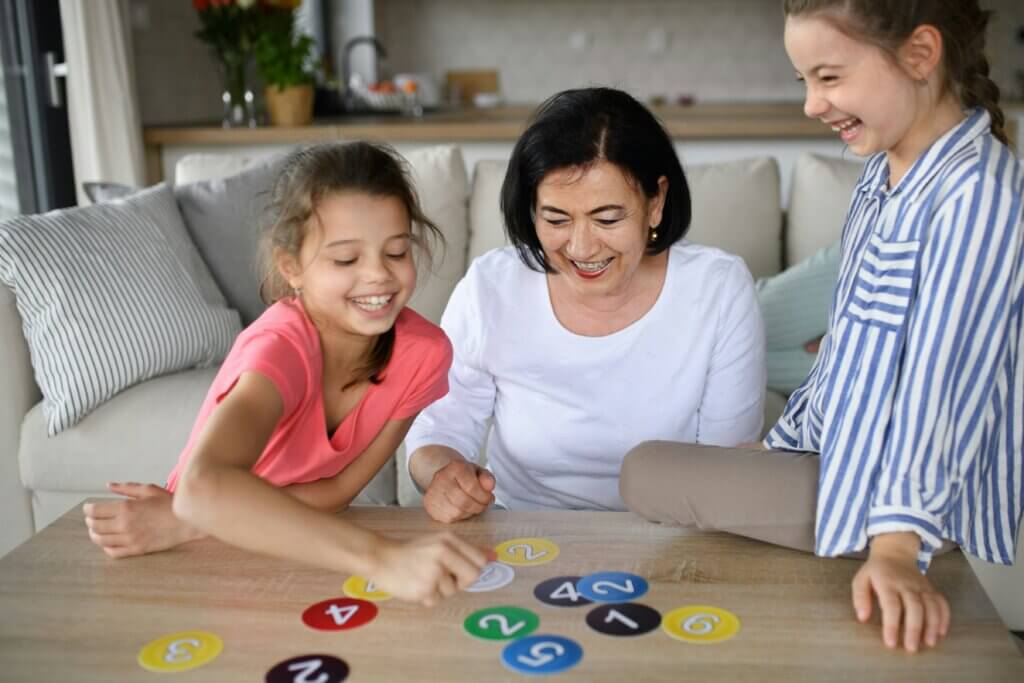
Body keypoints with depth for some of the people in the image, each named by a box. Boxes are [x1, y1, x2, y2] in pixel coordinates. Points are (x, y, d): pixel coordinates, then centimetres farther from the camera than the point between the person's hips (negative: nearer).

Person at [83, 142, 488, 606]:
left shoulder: (423, 353, -15)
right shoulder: (281, 345, -25)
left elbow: (338, 490, -11)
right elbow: (204, 487, -41)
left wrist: (189, 520, -23)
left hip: (302, 552, 3)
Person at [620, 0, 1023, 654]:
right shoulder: (885, 173, 6)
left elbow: (943, 377, -26)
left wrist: (895, 544, -27)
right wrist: (781, 447, 16)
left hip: (881, 492, -9)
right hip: (840, 457, 9)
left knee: (644, 472, -10)